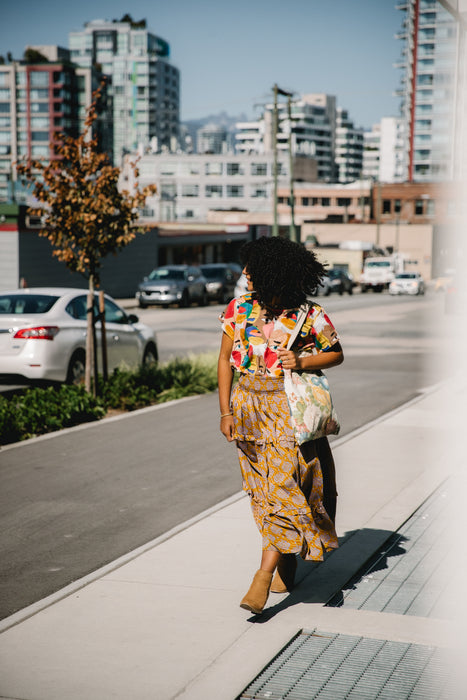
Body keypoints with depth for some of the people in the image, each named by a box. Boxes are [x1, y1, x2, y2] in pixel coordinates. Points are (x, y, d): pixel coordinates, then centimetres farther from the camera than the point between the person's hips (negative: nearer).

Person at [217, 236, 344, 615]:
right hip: (248, 406, 4)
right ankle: (286, 564, 26)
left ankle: (264, 575, -12)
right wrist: (225, 411, 0)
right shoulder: (240, 309, 0)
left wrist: (302, 362, -15)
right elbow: (225, 360, 5)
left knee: (283, 488, -11)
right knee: (262, 490, 10)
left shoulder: (309, 316, -9)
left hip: (288, 409, -4)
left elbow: (336, 354, 4)